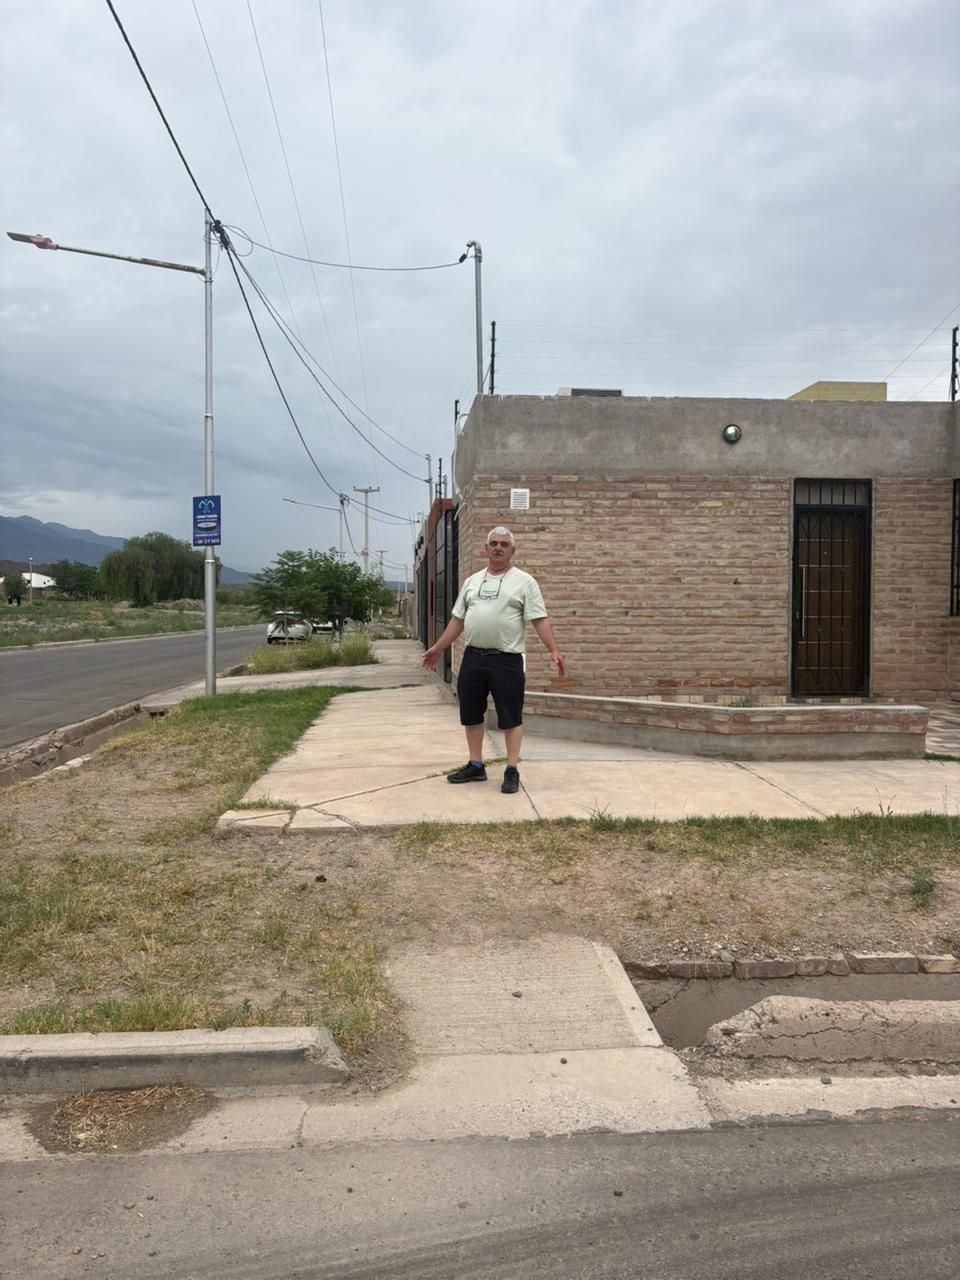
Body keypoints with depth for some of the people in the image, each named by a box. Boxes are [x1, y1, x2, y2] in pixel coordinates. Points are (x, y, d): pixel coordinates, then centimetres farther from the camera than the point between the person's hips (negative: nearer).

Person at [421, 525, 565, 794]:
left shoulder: (524, 581, -3)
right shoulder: (472, 581, 12)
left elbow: (540, 620, -9)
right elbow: (458, 619, 16)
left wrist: (554, 650, -20)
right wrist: (437, 648, 15)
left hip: (506, 660, -5)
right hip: (472, 657, 5)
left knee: (510, 716, 0)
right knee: (471, 712, 11)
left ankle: (512, 771, 7)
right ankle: (476, 766, 22)